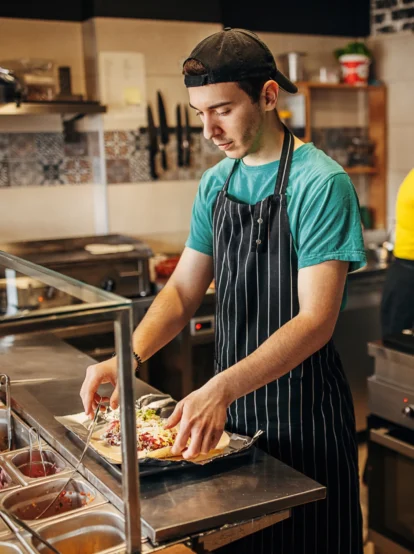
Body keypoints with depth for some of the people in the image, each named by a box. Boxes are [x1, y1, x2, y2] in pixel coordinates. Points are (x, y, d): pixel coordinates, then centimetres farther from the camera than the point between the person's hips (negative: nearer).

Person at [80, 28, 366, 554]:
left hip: (302, 411, -6)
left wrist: (222, 389, -33)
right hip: (228, 400, 6)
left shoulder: (320, 183, -17)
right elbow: (183, 290, 6)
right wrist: (128, 356, -11)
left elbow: (316, 319, -23)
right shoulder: (216, 183, 4)